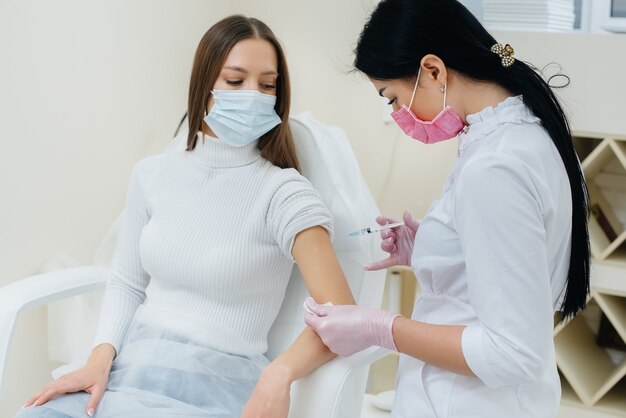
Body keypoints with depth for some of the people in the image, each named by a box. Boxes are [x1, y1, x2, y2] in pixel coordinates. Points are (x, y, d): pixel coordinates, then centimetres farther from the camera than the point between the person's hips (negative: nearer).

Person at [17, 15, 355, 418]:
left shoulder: (282, 192, -9)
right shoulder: (153, 174, 8)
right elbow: (126, 283, 13)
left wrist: (280, 373, -35)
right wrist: (101, 358, -5)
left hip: (215, 385, -4)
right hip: (128, 367, 4)